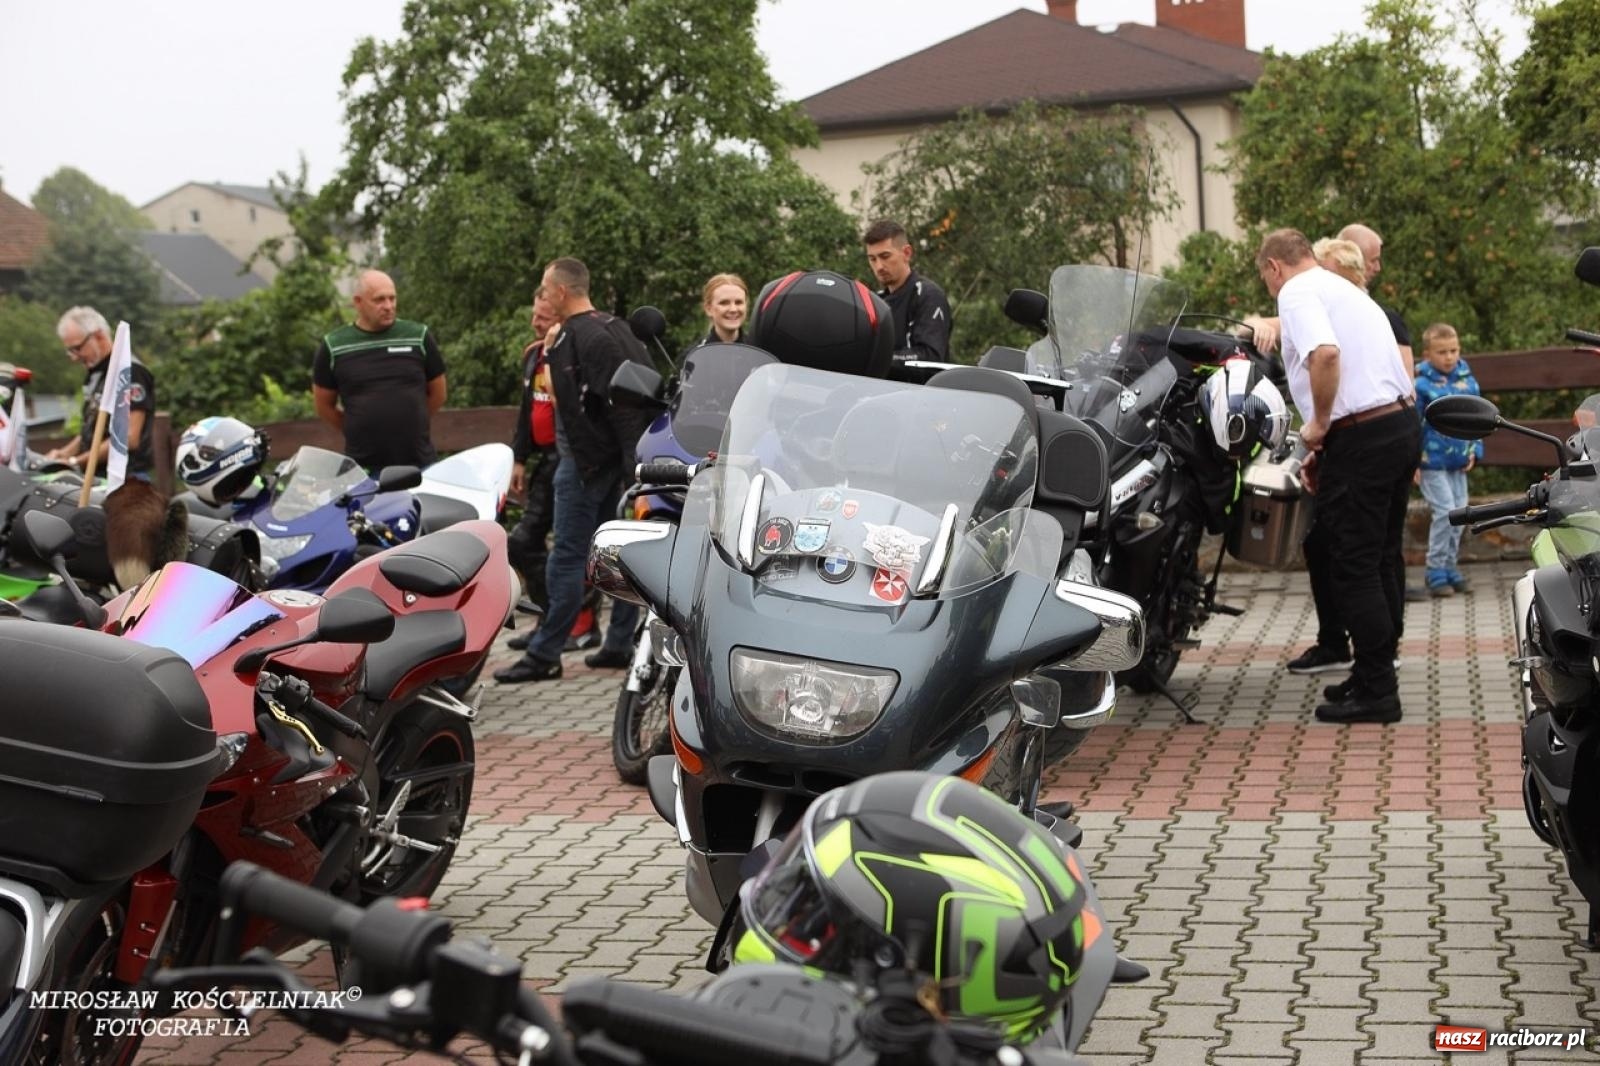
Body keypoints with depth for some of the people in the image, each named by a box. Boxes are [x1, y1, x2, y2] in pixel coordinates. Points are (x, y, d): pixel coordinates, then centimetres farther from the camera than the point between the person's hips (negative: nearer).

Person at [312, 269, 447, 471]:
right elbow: (324, 405, 11)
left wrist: (409, 427, 12)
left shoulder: (419, 337, 5)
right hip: (362, 467, -1)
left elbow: (437, 394, 13)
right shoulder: (333, 347, 3)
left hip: (421, 464, 1)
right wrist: (359, 432, 10)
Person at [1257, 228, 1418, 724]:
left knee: (1352, 567, -3)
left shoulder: (1297, 293, -6)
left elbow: (1325, 353, -26)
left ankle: (1376, 693, 1)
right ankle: (1375, 675, 25)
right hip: (1403, 423, 10)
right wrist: (1327, 446, 26)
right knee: (1380, 561, 16)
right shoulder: (1348, 291, 23)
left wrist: (1319, 423, -13)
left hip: (1361, 437, -10)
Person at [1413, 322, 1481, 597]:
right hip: (1432, 462, -6)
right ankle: (1436, 572, -2)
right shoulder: (1420, 384, -11)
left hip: (1458, 461, 6)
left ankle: (1449, 566, 21)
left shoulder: (1467, 380, 6)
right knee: (1445, 510, -11)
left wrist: (1474, 450, 9)